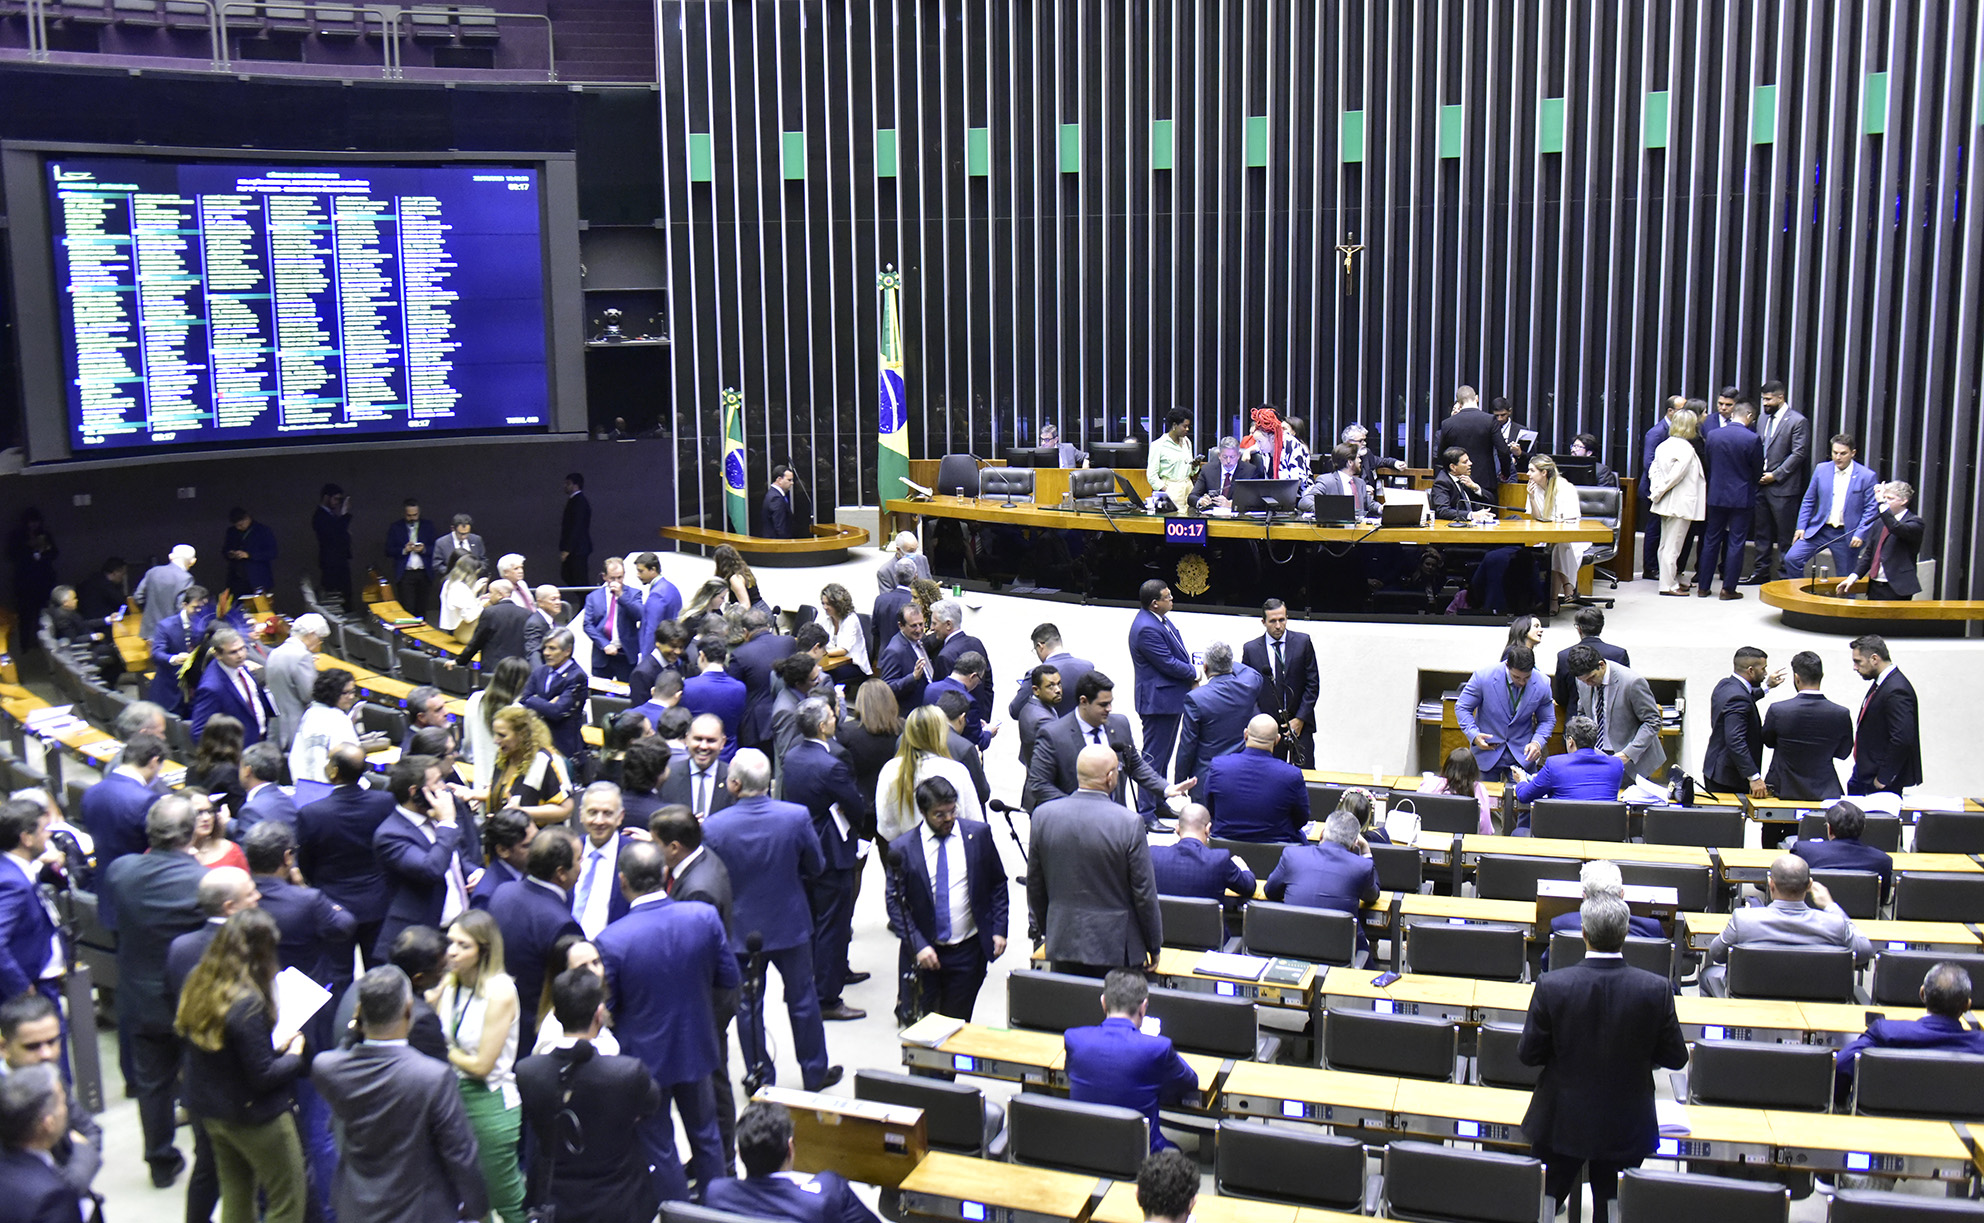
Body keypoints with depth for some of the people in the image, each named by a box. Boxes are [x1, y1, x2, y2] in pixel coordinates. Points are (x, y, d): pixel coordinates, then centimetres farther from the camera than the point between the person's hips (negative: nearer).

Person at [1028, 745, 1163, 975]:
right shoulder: (1129, 824, -17)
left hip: (1063, 941, 4)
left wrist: (1043, 926, 20)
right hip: (1116, 947, -4)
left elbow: (1034, 883, 6)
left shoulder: (1043, 815, -5)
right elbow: (1144, 893, -10)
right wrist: (1154, 945, 4)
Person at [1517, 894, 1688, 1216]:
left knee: (1543, 1203, 18)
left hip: (1561, 1124, -1)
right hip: (1625, 1129, 1)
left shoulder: (1552, 986, -19)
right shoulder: (1656, 989, -16)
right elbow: (1676, 1058, -6)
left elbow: (1528, 1054, -10)